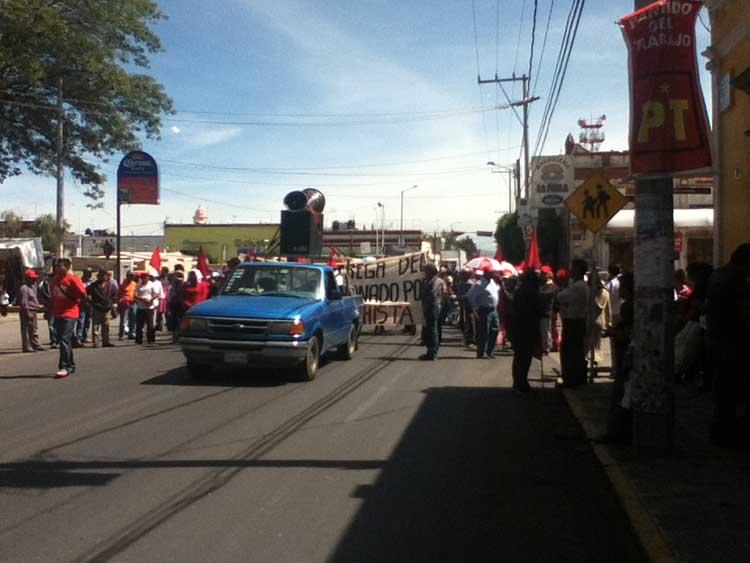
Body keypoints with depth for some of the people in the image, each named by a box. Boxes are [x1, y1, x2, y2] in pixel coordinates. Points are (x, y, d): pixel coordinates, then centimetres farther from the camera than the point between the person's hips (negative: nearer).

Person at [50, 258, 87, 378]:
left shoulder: (72, 279, -11)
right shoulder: (54, 280, 11)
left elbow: (83, 294, -11)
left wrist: (78, 305, -1)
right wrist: (52, 309, 16)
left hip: (69, 314, -8)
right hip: (57, 314, 8)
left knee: (65, 340, -13)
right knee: (63, 340, 14)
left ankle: (65, 367, -13)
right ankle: (71, 365, 26)